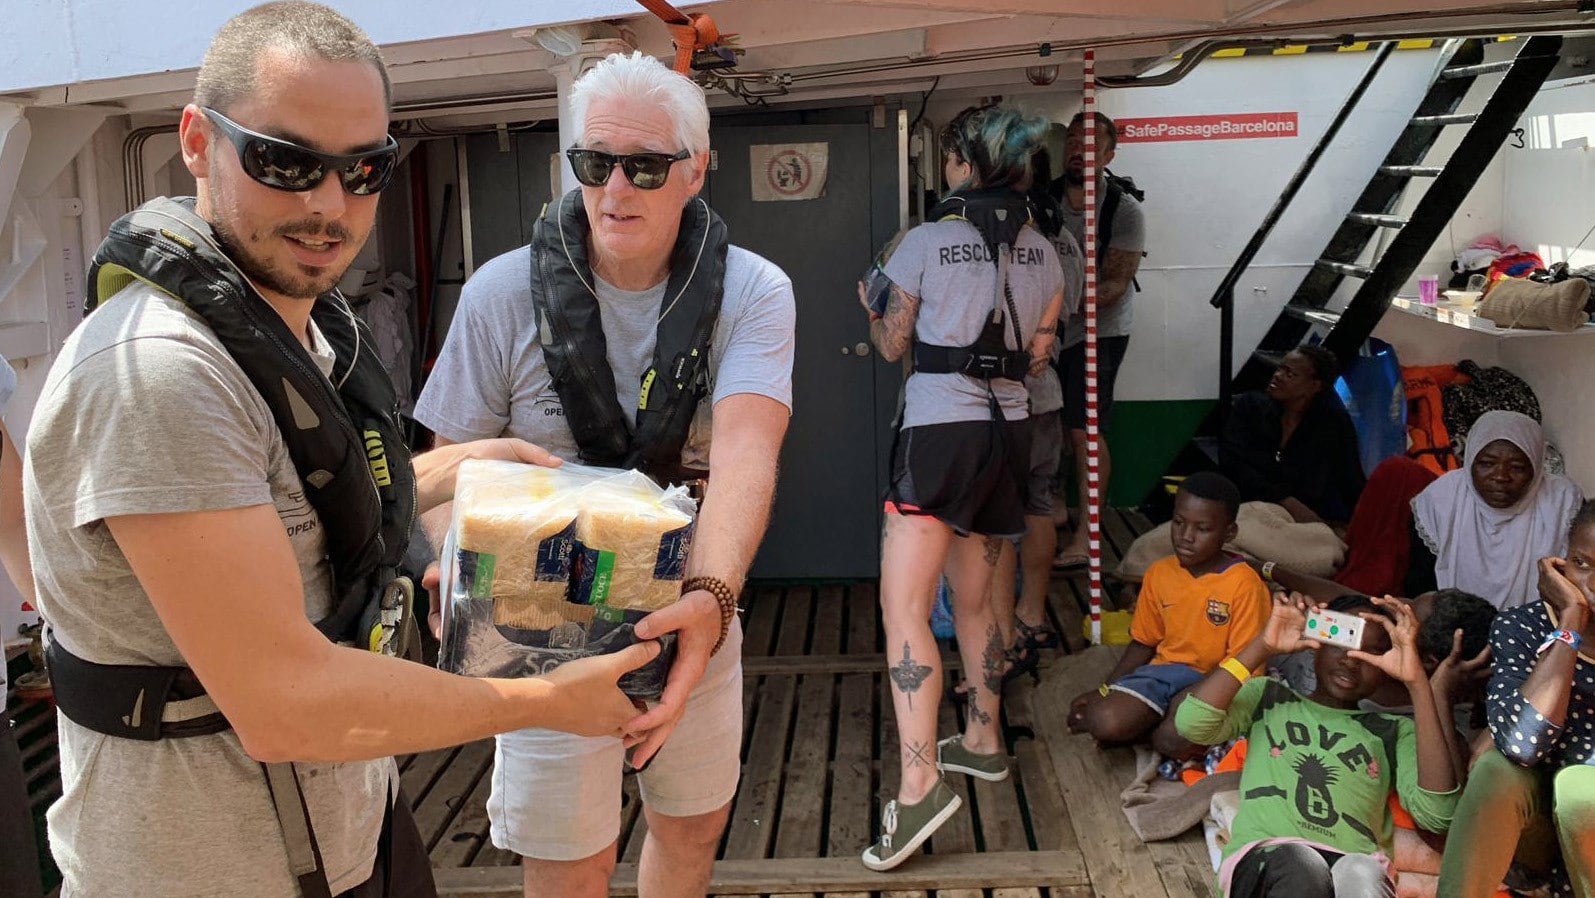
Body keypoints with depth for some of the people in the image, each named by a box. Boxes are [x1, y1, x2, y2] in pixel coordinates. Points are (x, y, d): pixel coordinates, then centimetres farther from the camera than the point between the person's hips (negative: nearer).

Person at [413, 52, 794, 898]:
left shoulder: (753, 293, -13)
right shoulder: (504, 294, -13)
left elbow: (744, 453, -29)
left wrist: (711, 598, -47)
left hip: (693, 612, 2)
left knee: (695, 825, 22)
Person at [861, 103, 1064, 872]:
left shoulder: (926, 241, -6)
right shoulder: (1043, 252, 9)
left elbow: (892, 346, 3)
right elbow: (1038, 354, 12)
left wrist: (868, 310, 24)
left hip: (941, 432, -7)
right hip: (1009, 431, 7)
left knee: (903, 609, -11)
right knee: (975, 599, 21)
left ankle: (919, 786, -19)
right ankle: (983, 741, 33)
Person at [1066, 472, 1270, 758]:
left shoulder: (1244, 584, -13)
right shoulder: (1159, 573, 4)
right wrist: (1104, 690, 4)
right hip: (1164, 670, 4)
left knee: (1173, 739, -34)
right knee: (1103, 721, -25)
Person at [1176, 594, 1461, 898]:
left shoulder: (1395, 731, 25)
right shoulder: (1268, 696, 27)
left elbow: (1436, 812, 3)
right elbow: (1191, 723, 6)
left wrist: (1417, 682, 3)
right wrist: (1264, 646, 5)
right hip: (1263, 857, 0)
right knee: (1300, 867, -38)